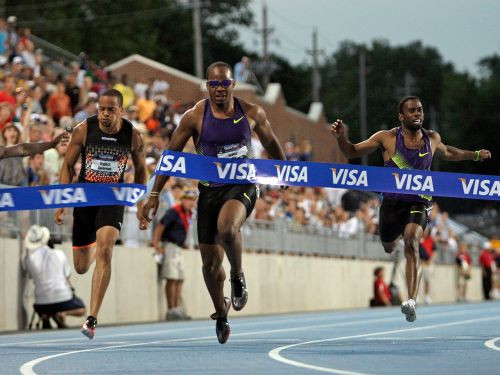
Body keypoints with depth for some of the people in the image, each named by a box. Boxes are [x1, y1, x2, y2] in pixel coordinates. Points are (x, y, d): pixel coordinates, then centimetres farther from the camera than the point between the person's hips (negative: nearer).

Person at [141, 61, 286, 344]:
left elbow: (271, 143, 15)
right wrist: (155, 195, -3)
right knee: (210, 262, 5)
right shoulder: (195, 117, -7)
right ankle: (221, 315, 29)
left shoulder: (252, 113, -4)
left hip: (243, 185, -1)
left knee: (226, 227, -35)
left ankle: (238, 277, -7)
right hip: (210, 188, 1)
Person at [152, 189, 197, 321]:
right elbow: (160, 227, -20)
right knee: (172, 279, -11)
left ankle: (177, 309, 9)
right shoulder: (174, 212, -14)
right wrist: (156, 244, -28)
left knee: (179, 280, 7)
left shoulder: (189, 214, 13)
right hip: (170, 246, -9)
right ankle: (171, 311, -12)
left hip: (179, 249, 9)